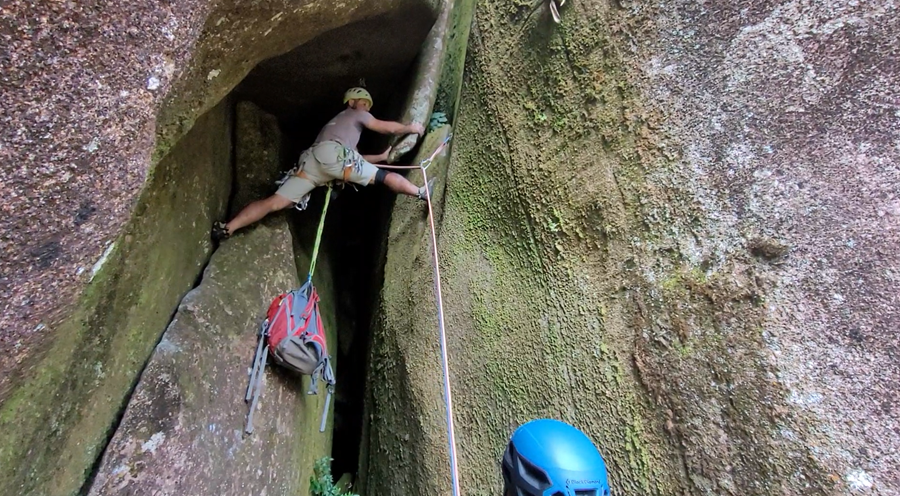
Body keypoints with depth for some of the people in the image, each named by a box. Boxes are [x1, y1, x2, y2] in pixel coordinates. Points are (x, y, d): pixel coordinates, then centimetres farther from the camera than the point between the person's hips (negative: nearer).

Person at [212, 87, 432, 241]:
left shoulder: (337, 122, 47)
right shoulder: (354, 114, 25)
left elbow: (353, 157, 45)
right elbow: (388, 128, 26)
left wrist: (381, 156, 49)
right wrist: (411, 128, 40)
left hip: (310, 160, 7)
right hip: (332, 154, -7)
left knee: (274, 202, -3)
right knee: (386, 176, 5)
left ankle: (227, 228, -10)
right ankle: (421, 193, 15)